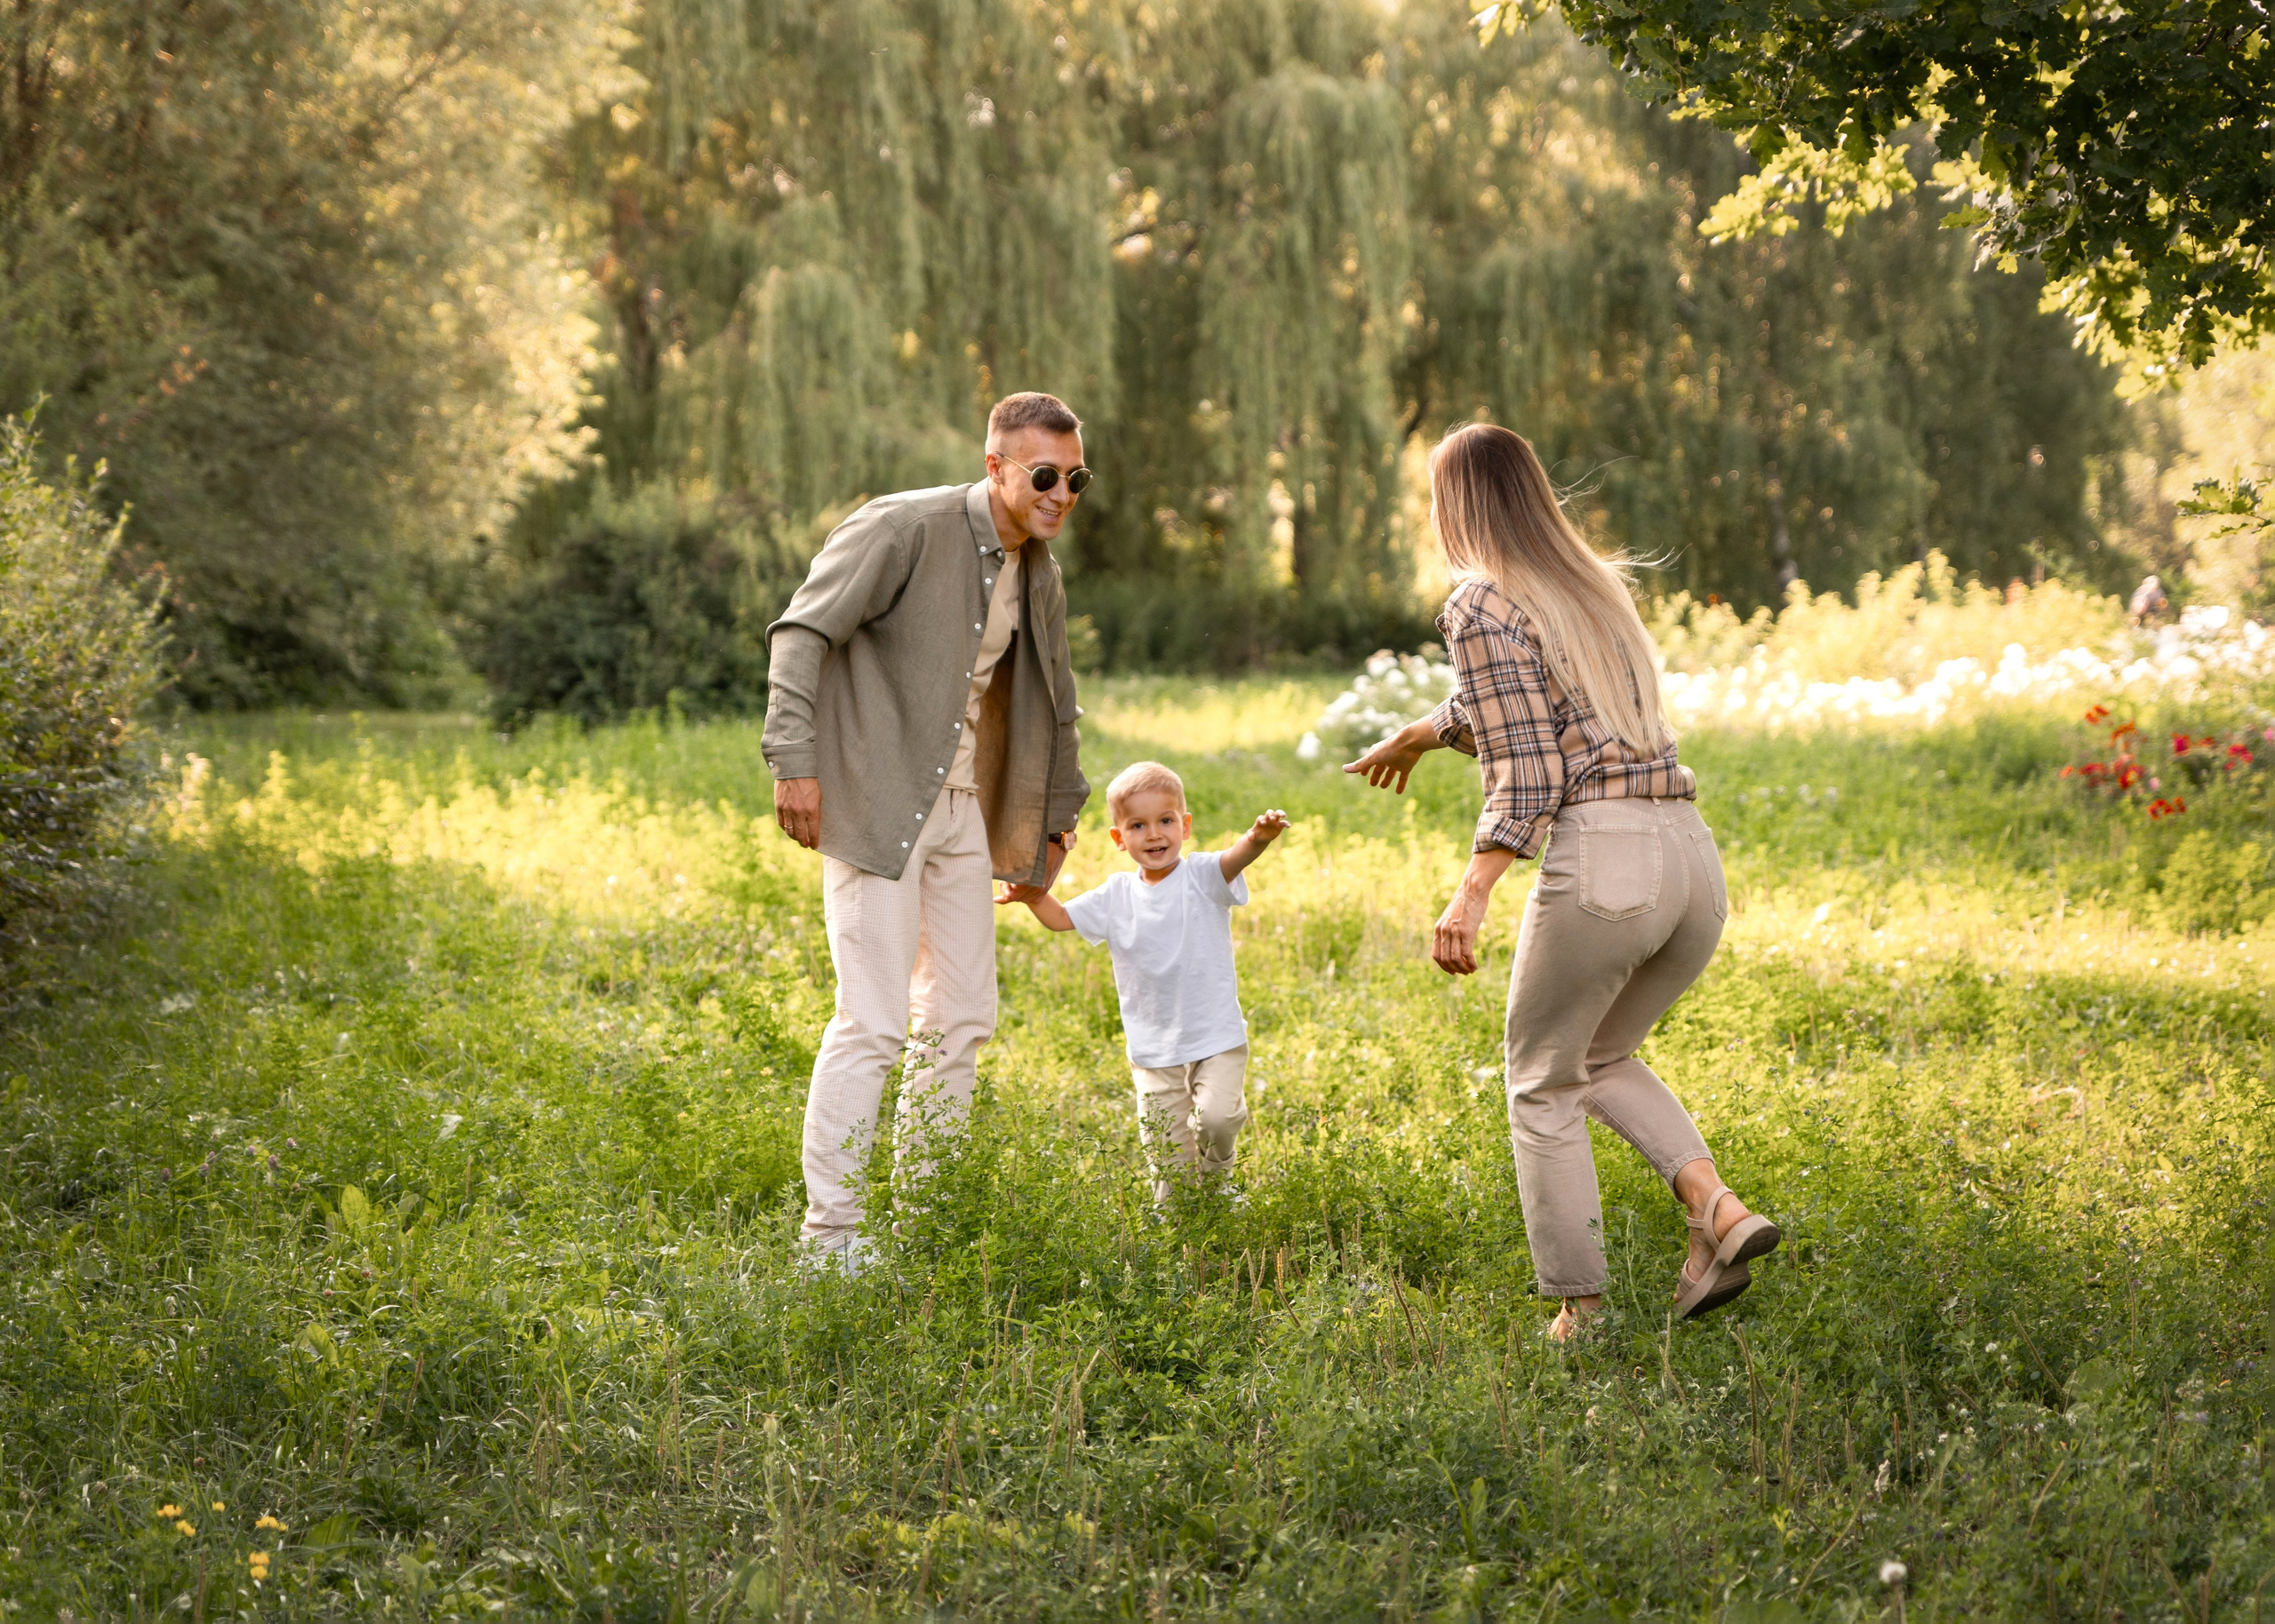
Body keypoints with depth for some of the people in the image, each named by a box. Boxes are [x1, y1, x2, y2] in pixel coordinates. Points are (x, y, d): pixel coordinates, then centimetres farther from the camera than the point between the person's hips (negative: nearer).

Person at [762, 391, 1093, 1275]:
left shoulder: (1039, 573, 10)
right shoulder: (906, 529, -14)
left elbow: (1053, 705, 24)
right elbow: (802, 631, -16)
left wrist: (1055, 820, 24)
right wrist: (796, 760, -23)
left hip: (960, 809, 8)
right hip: (876, 805, -8)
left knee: (963, 1017, 11)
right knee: (872, 1023, -11)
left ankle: (922, 1211, 22)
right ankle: (830, 1234, -3)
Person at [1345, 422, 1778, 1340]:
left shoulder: (1480, 603, -2)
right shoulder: (1592, 585, 22)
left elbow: (1524, 772, -11)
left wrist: (1471, 896, -17)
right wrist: (1424, 733, 52)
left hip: (1599, 854, -7)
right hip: (1692, 856, 7)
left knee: (1544, 1087, 12)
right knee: (1603, 1058, 26)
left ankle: (1581, 1311, 11)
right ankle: (1718, 1210, 4)